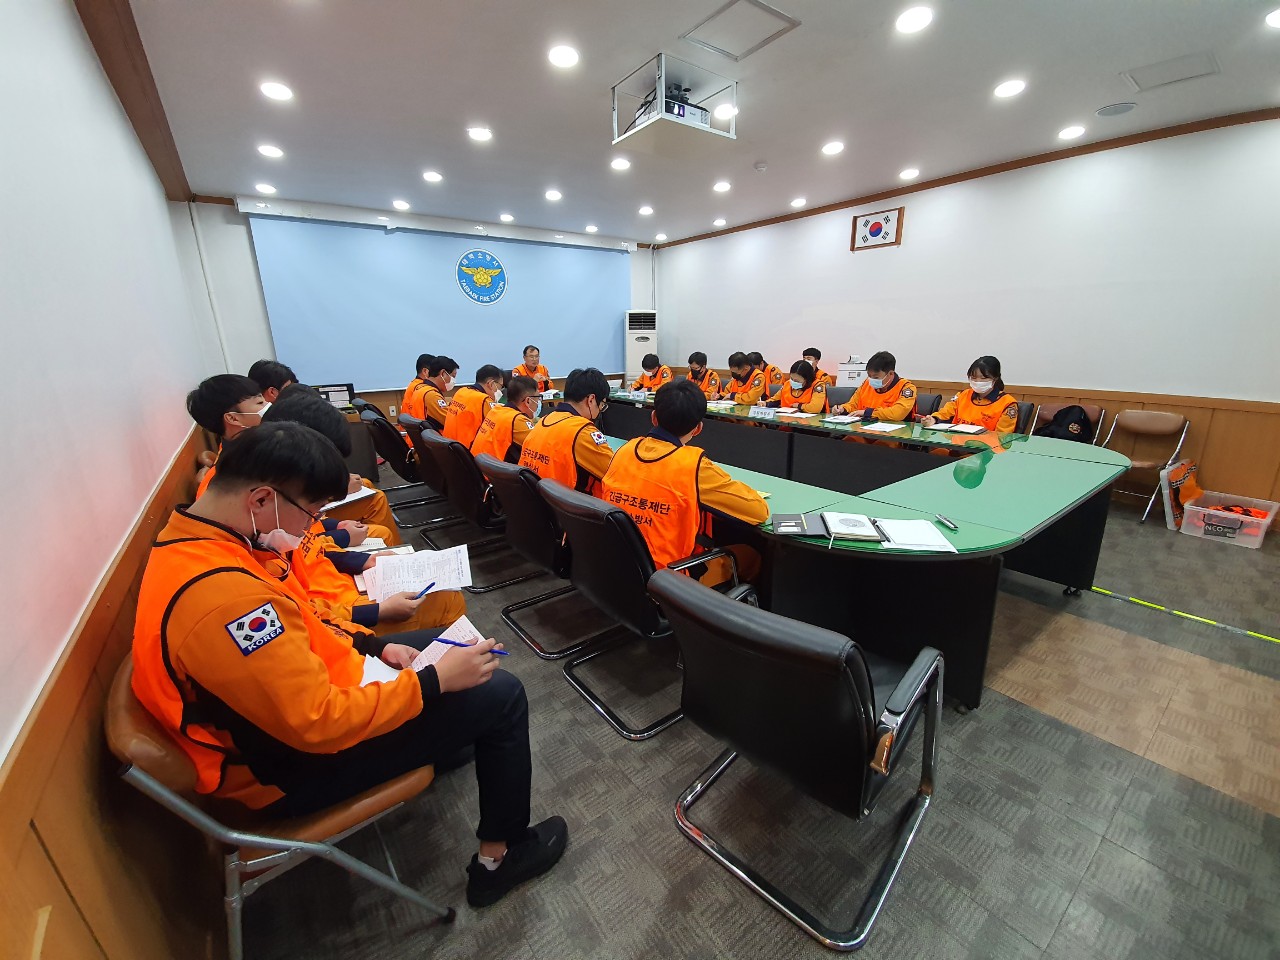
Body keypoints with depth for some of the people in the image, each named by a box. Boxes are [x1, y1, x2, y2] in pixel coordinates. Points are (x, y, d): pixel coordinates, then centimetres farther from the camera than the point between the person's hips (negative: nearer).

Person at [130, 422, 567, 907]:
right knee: (500, 695, -8)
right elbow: (320, 724, -31)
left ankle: (442, 744, 43)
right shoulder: (222, 594, -35)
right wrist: (434, 680, -22)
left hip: (286, 705, 10)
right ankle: (501, 856, 14)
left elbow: (293, 629, 10)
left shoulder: (193, 537, -2)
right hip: (293, 764, -9)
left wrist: (373, 645, 1)